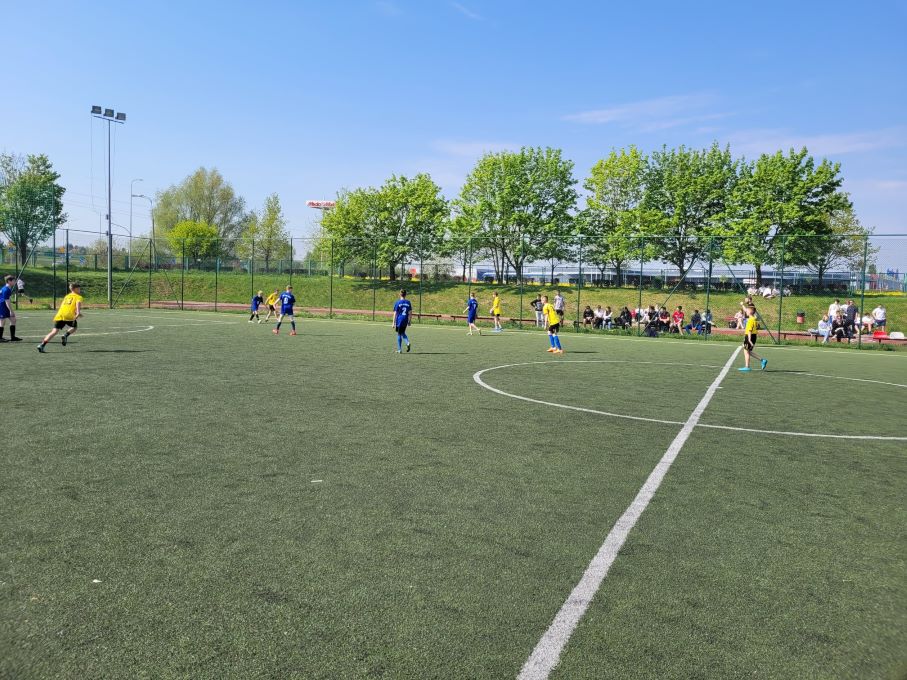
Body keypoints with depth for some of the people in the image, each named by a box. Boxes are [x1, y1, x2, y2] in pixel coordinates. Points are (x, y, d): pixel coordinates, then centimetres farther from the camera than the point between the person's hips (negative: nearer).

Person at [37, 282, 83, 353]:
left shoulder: (67, 296, 30)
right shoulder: (78, 297, 12)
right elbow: (78, 303, -8)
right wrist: (78, 312, -24)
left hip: (59, 315, 5)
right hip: (69, 316, -5)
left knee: (54, 331, 0)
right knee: (75, 327, 22)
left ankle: (42, 345, -15)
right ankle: (65, 335, -6)